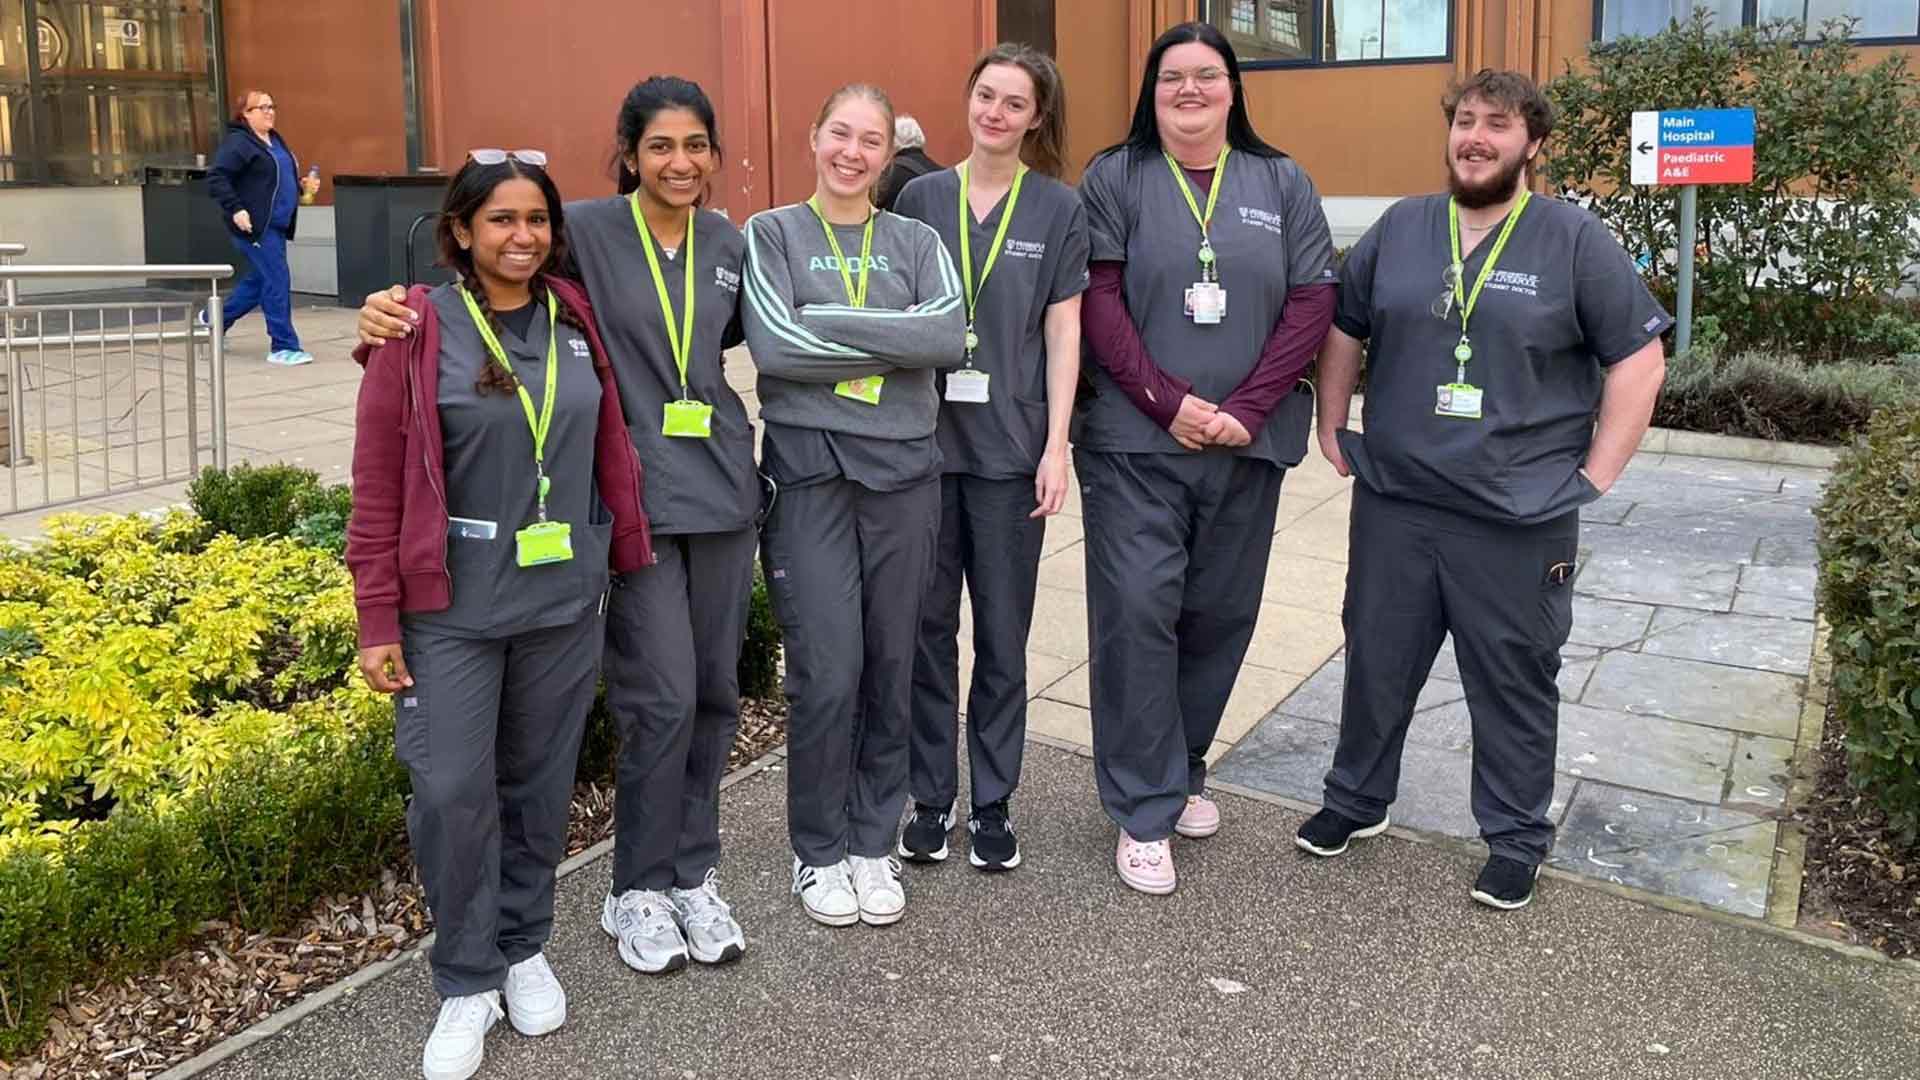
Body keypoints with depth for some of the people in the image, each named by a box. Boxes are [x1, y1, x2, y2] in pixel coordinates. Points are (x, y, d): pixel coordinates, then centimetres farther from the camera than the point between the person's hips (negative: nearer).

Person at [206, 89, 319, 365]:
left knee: (259, 280, 18)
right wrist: (236, 209, -24)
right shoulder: (237, 143, -10)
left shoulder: (275, 140, 17)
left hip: (276, 226, 9)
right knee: (277, 281, -10)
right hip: (254, 226, -9)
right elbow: (216, 178, -16)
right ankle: (284, 347, -3)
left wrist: (302, 185, 9)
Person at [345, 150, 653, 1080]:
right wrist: (378, 620, -7)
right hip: (452, 605, -3)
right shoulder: (418, 330, -7)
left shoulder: (576, 320, 4)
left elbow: (609, 447, 12)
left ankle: (524, 947, 32)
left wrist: (632, 556, 12)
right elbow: (377, 484, -6)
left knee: (539, 782, 12)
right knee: (452, 790, -4)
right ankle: (466, 983, 16)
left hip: (566, 597, 3)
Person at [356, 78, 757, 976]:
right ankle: (638, 891, 16)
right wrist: (392, 313, -28)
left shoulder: (729, 245, 8)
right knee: (661, 697, -5)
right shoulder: (587, 231, -7)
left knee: (714, 692, 10)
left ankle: (693, 875, 27)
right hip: (634, 493, -5)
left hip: (722, 488, 5)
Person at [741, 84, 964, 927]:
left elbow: (948, 336, -9)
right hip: (808, 470, -2)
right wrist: (890, 341, -8)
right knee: (828, 671, -5)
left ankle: (873, 842, 24)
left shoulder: (916, 242, 10)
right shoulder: (771, 233, 5)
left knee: (891, 666, 7)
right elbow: (772, 345, -11)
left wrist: (828, 323, -12)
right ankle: (818, 851, 15)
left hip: (903, 471, 3)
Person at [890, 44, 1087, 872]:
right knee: (927, 625, 7)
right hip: (923, 439, 1)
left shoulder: (1058, 209, 2)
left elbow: (1063, 333, 1)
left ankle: (992, 804, 20)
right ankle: (930, 798, 21)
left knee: (1003, 633, 6)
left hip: (1010, 446, -1)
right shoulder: (921, 198, 6)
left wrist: (1056, 447, -5)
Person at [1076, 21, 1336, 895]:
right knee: (1138, 613, -7)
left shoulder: (1282, 183, 10)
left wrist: (1247, 409, -8)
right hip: (1134, 440, -3)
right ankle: (1144, 812, 4)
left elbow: (1312, 304, 3)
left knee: (1220, 615, 9)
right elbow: (1096, 301, -5)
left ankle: (1181, 770, 28)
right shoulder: (1114, 178, 3)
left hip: (1246, 442, 3)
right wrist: (1168, 401, -14)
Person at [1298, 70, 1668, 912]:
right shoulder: (1399, 229, 6)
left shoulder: (1575, 241, -4)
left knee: (1514, 685, 9)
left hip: (1520, 521, -3)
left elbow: (1639, 360, -3)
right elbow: (1343, 331, 15)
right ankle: (1355, 800, 35)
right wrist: (1332, 433, 10)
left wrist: (1594, 475, -7)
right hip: (1392, 504, 3)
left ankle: (1516, 839, 26)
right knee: (1377, 665, 15)